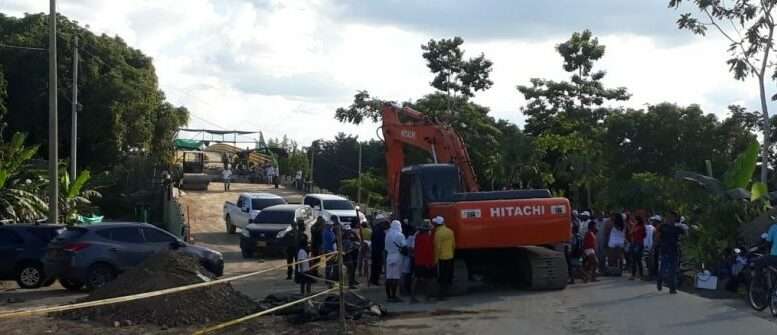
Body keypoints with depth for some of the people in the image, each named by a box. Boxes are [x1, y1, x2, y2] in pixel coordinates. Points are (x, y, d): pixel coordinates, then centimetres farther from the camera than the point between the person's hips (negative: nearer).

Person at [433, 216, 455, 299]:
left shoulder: (438, 233, -15)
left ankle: (443, 295, -1)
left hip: (442, 258, -6)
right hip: (450, 257, 6)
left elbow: (437, 247, -18)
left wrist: (436, 259, -12)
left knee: (442, 278, -1)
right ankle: (446, 292, 22)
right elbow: (454, 245, 9)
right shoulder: (450, 231, 4)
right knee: (449, 277, 14)